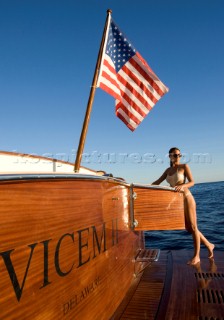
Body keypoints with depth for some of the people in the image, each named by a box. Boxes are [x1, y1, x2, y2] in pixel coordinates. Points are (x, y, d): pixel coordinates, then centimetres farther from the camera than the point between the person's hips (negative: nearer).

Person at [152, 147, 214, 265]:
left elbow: (192, 182, -11)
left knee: (193, 227, 0)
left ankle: (196, 256, 10)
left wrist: (182, 186, -30)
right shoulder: (168, 170, 12)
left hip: (187, 198, -6)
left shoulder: (184, 166, -4)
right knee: (188, 228, 11)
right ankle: (209, 245, 30)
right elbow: (158, 182, 14)